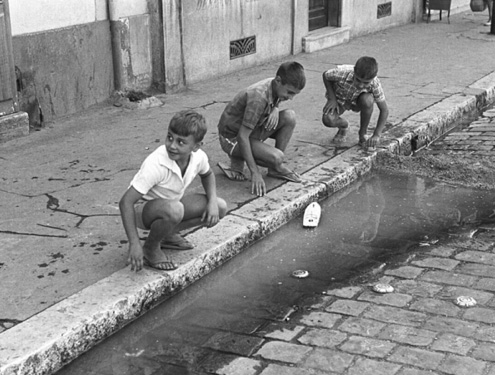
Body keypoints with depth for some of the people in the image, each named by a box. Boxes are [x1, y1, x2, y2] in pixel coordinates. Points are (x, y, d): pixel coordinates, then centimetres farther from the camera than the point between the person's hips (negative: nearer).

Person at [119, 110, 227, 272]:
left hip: (169, 205, 7)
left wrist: (212, 201, -7)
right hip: (143, 208, -6)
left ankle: (168, 234, 10)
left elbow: (208, 175, 12)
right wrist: (134, 244, -35)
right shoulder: (155, 165, -33)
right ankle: (150, 248, -9)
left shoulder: (199, 157, -14)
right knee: (173, 209, -39)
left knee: (220, 207, -5)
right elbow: (125, 202, -32)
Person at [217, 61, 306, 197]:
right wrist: (255, 172, -32)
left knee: (289, 116, -14)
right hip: (233, 137, -9)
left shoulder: (275, 86, -8)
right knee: (277, 157, -29)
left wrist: (275, 109, -13)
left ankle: (276, 168, -1)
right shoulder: (258, 98, -33)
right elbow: (242, 136, -32)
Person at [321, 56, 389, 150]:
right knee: (328, 120, -31)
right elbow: (326, 75, -12)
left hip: (357, 101, 1)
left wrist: (376, 135, -30)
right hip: (339, 98, -1)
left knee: (367, 100, -36)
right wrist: (332, 99, -20)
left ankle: (363, 133, -9)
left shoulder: (375, 84, -31)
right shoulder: (343, 73, -36)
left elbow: (384, 110, -22)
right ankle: (343, 125, 8)